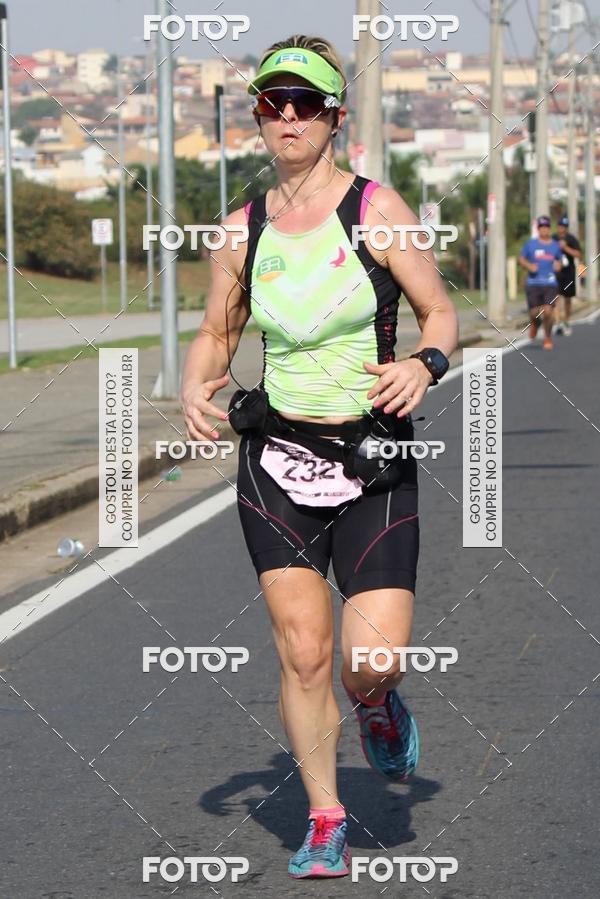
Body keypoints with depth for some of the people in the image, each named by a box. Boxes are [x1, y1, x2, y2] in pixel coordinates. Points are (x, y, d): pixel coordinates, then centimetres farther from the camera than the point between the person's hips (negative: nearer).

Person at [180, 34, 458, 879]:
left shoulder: (376, 209, -6)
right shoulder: (243, 228, 3)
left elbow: (441, 313, 0)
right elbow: (216, 334, 15)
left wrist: (424, 365, -21)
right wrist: (195, 388, -6)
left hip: (375, 466, -2)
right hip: (277, 462, 2)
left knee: (373, 658, -11)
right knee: (304, 653, -2)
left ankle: (378, 705, 27)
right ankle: (325, 823, 16)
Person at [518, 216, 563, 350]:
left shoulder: (555, 245, 9)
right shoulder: (530, 244, 4)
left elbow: (559, 262, 21)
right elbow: (521, 259, 10)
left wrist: (558, 265, -2)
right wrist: (529, 266, -9)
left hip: (550, 284, 0)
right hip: (533, 283, 0)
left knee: (548, 311, -11)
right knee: (534, 313, -4)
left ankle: (547, 338, 8)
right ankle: (534, 324, 34)